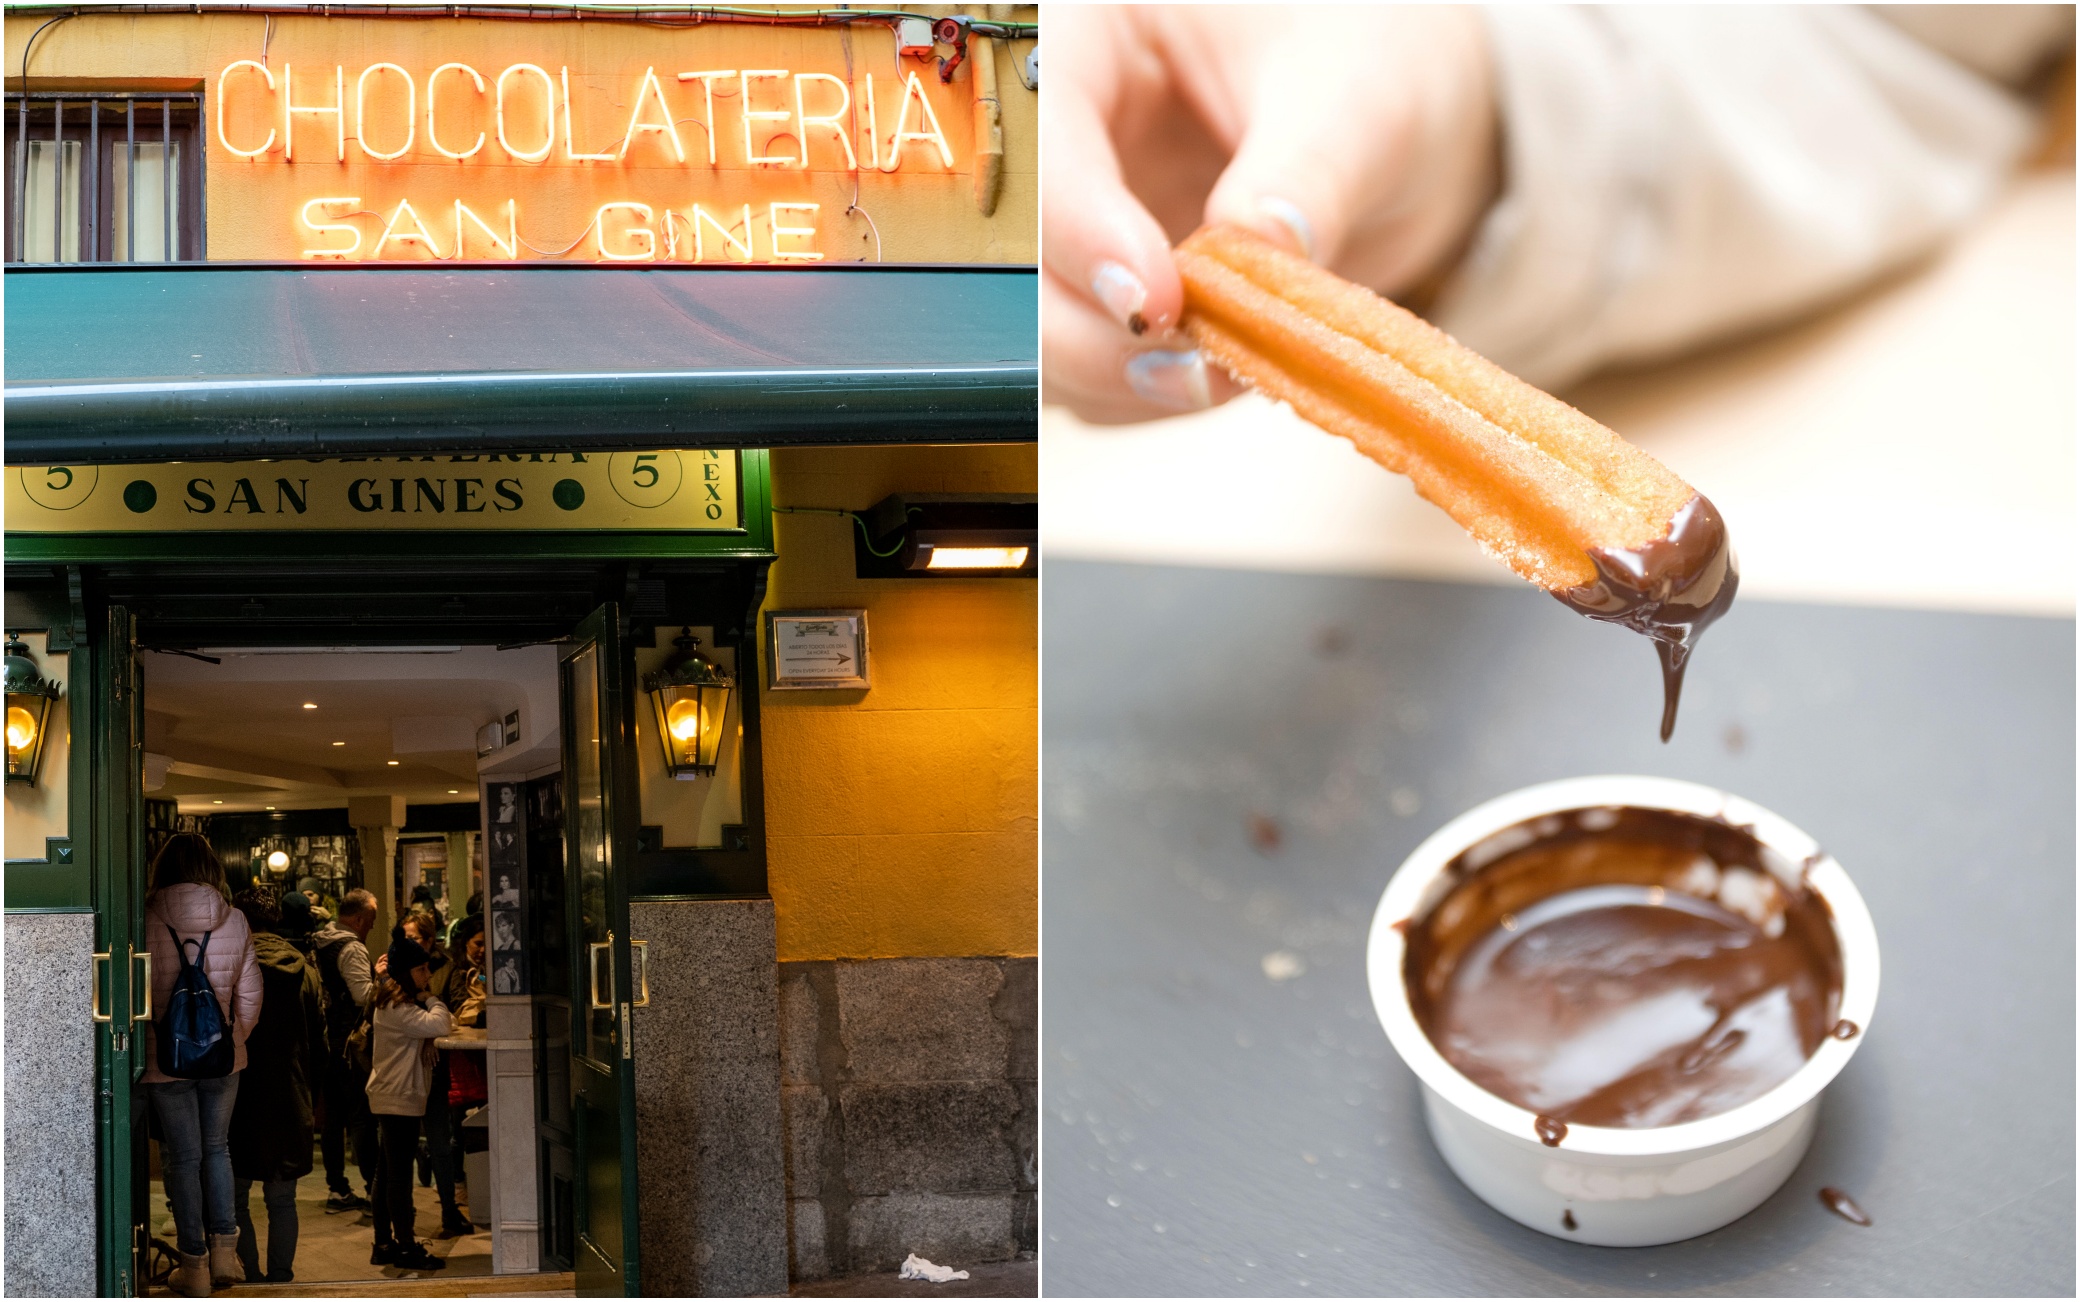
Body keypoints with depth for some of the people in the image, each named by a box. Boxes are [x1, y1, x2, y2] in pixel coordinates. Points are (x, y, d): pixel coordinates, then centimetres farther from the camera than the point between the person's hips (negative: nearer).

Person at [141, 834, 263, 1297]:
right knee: (217, 1148, 19)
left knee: (183, 1157, 6)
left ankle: (195, 1264, 11)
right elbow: (250, 995, 2)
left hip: (166, 1060, -2)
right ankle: (224, 1249, 15)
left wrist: (141, 1047, 10)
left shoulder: (148, 922, -11)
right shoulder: (234, 921, -4)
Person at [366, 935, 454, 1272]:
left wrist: (428, 998, 1)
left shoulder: (402, 1002, 15)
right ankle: (406, 1247, -3)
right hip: (398, 1098, -11)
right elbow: (438, 1025, -29)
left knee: (387, 1171, 13)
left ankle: (384, 1244, 18)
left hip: (393, 1096, 11)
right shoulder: (396, 1007, -18)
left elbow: (444, 1024, 16)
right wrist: (432, 998, -12)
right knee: (399, 1173, -6)